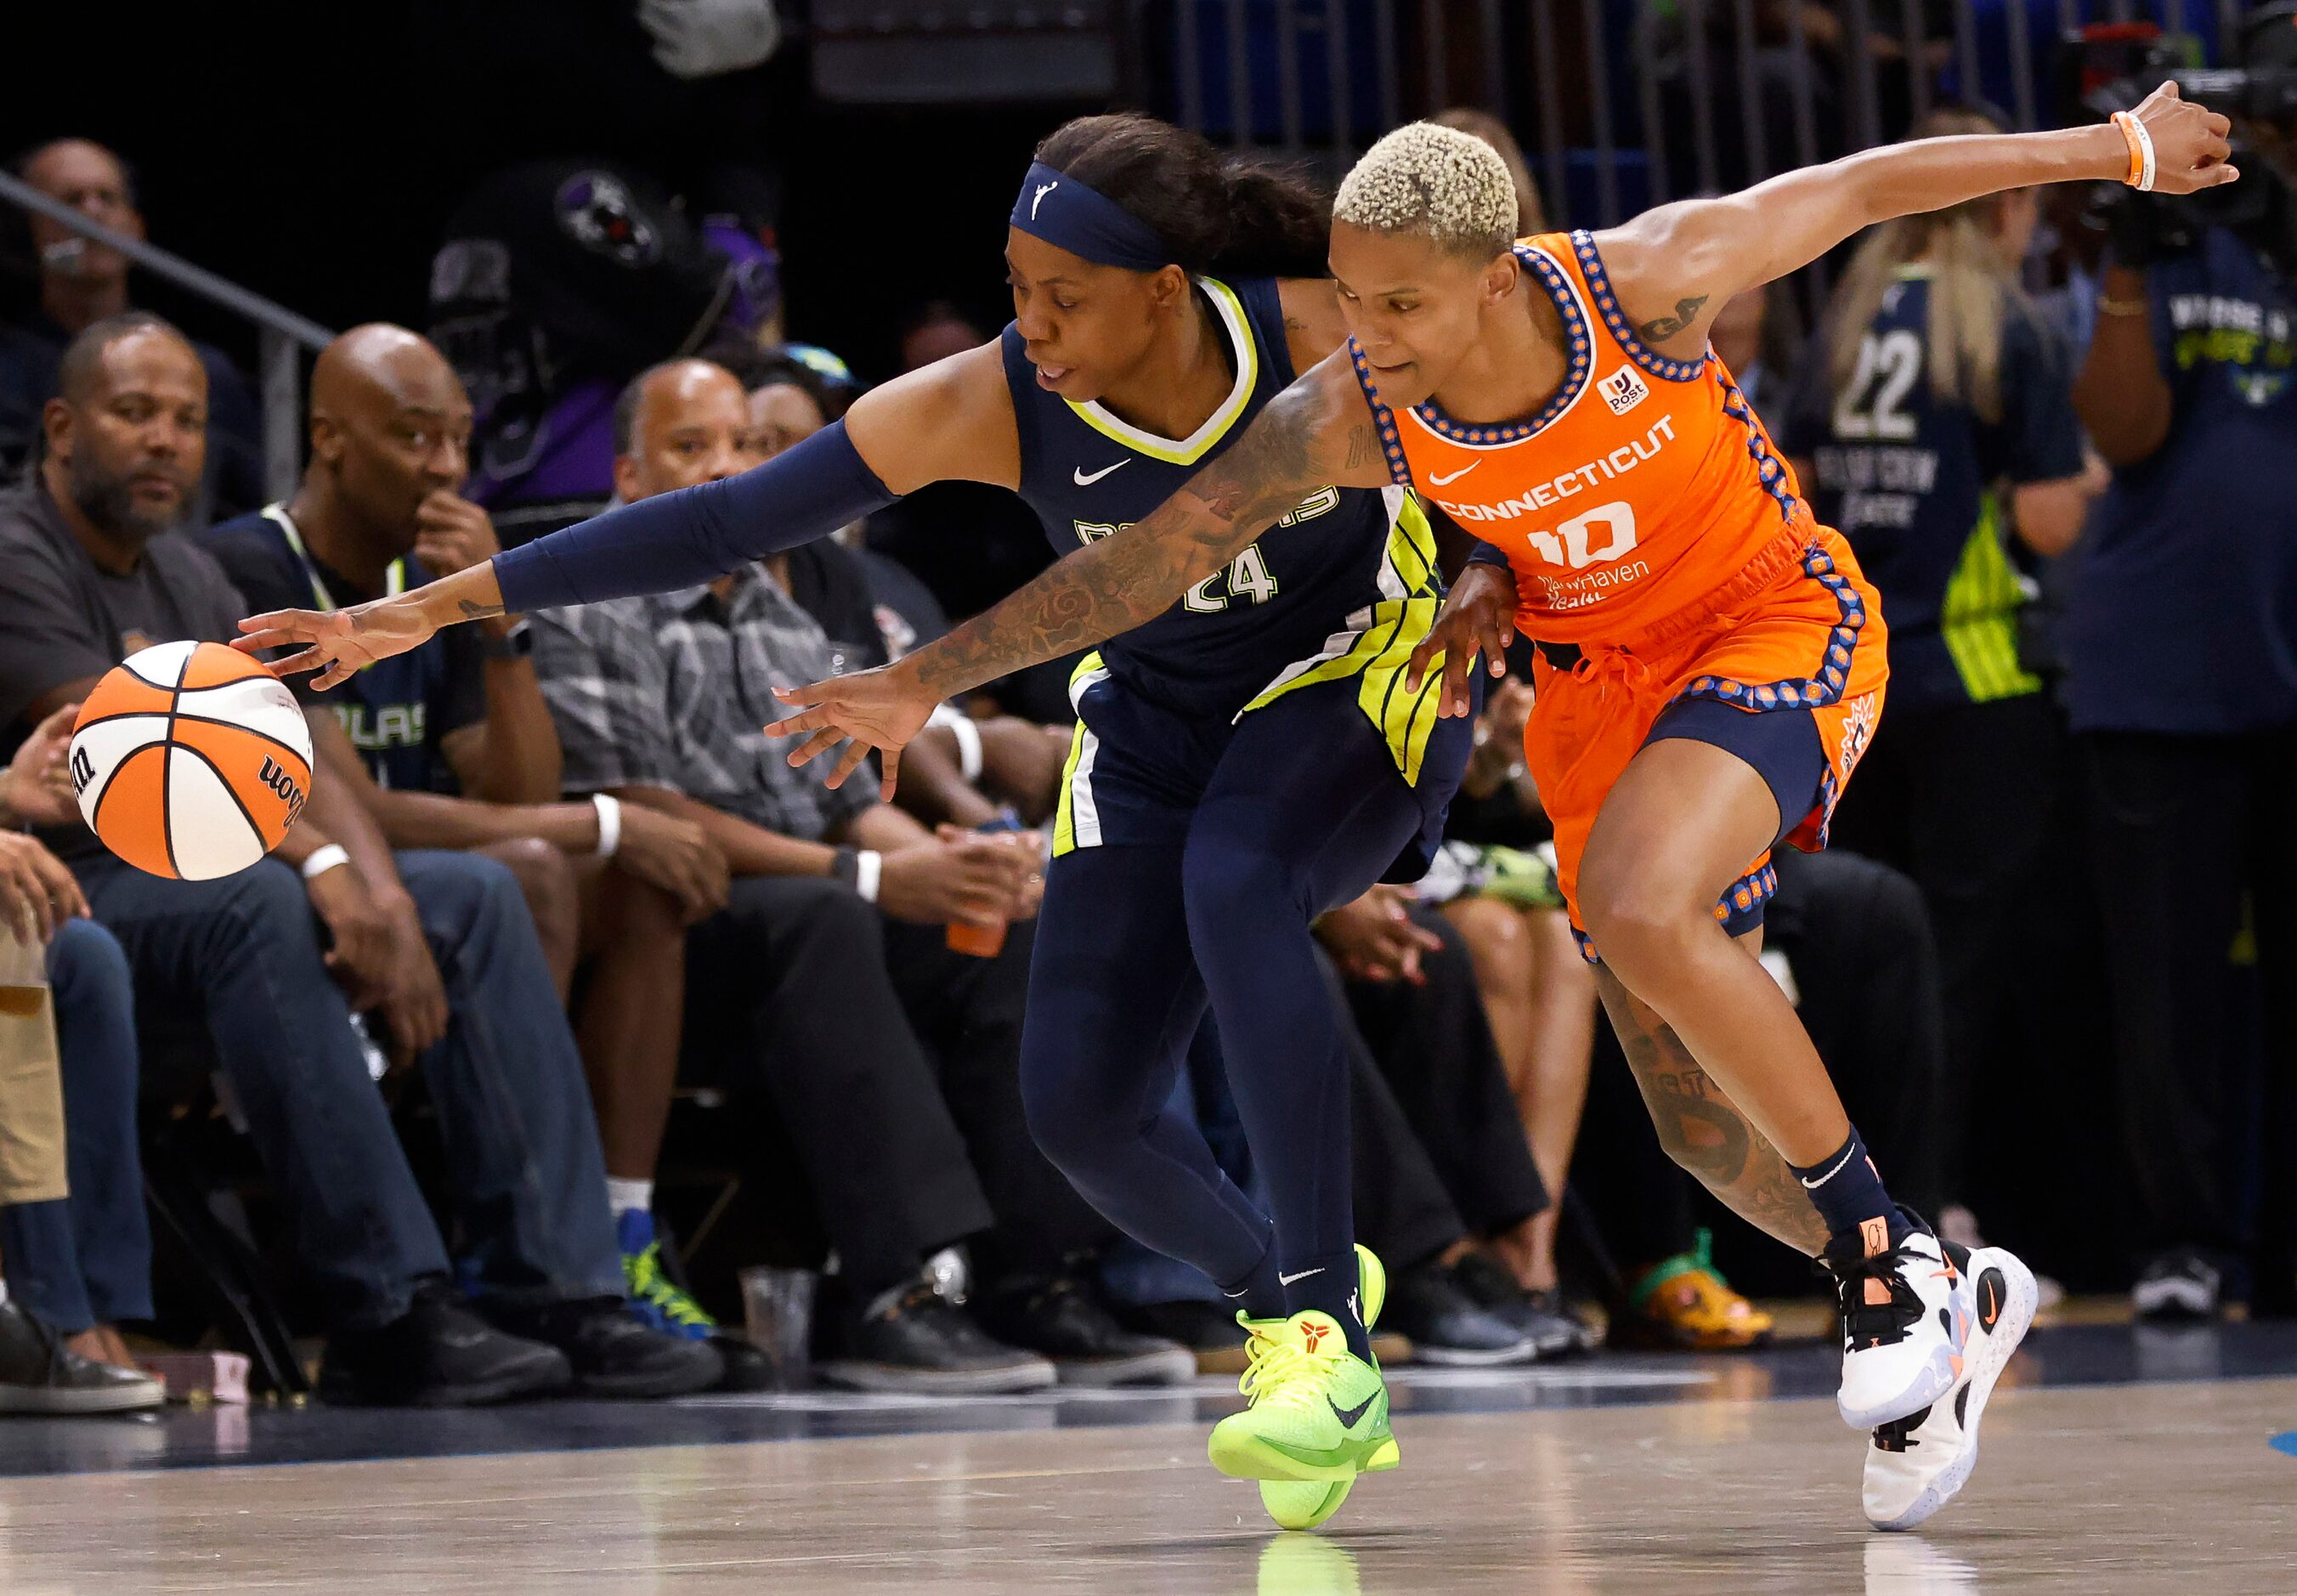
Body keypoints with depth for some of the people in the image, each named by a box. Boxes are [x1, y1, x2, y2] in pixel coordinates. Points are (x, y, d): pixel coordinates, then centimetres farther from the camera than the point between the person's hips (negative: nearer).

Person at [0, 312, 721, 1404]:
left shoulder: (191, 577, 16)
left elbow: (293, 760, 7)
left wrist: (384, 898, -13)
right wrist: (321, 867, -27)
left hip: (189, 876, 9)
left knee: (475, 894, -2)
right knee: (259, 904, -37)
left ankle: (556, 1291, -12)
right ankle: (389, 1313, -38)